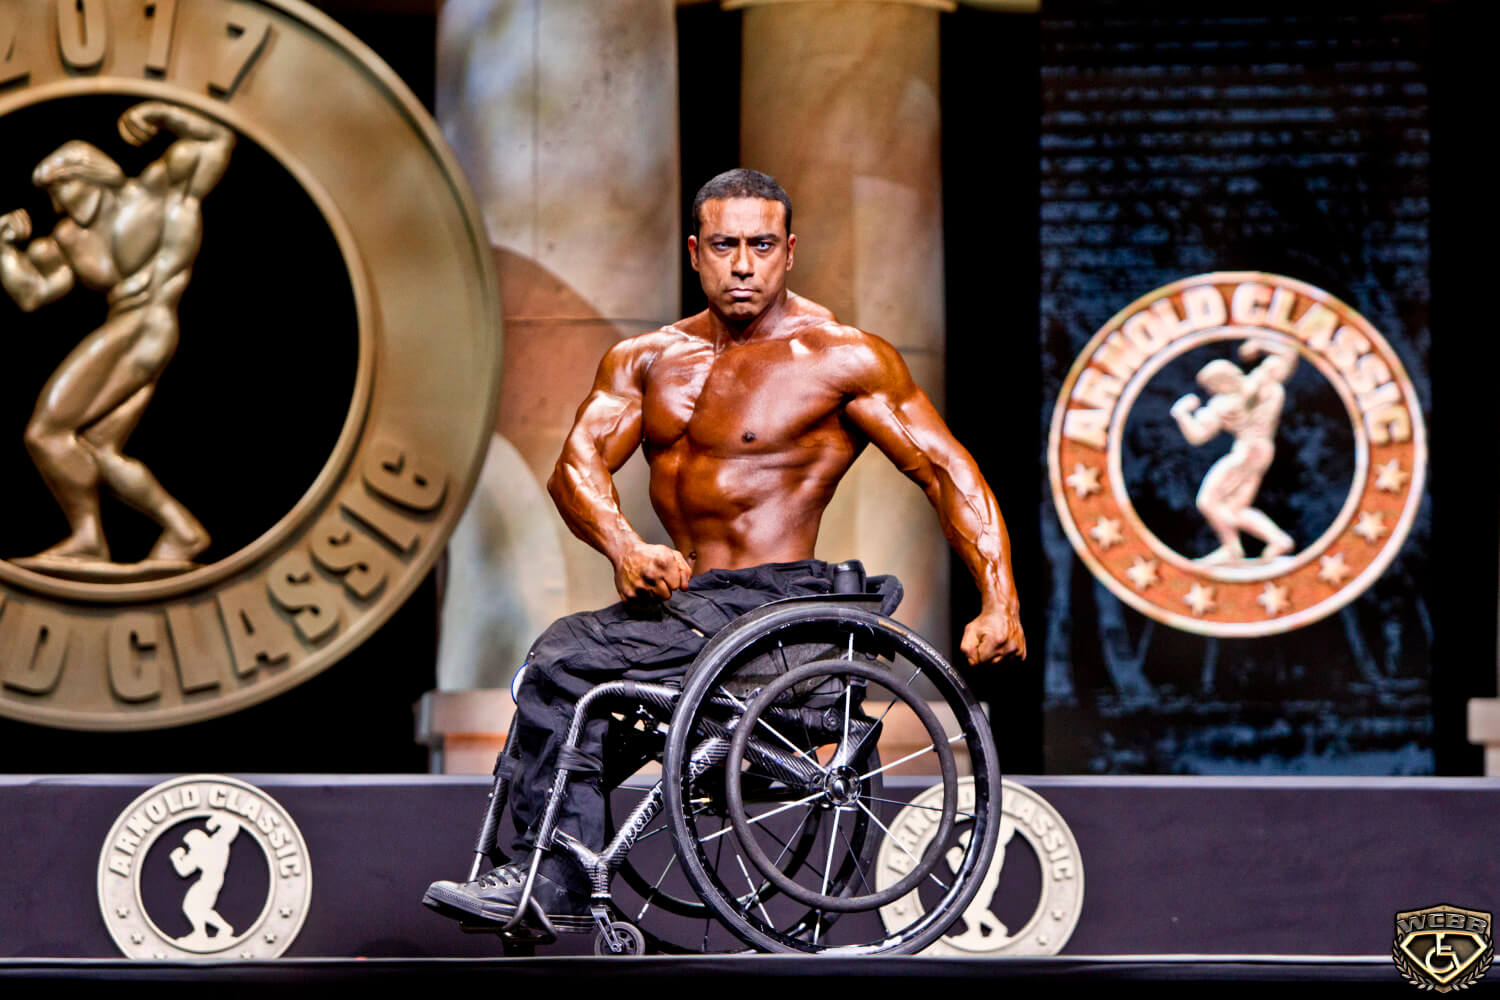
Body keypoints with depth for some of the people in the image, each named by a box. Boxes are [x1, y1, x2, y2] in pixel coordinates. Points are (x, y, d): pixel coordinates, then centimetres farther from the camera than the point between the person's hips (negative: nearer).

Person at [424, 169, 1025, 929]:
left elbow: (947, 472, -5)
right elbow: (576, 465, 2)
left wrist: (999, 604, -17)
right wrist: (624, 549, -20)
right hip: (684, 599, 7)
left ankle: (552, 885, -13)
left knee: (565, 665, -22)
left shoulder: (842, 358, -3)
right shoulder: (647, 360, 14)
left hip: (775, 604, -7)